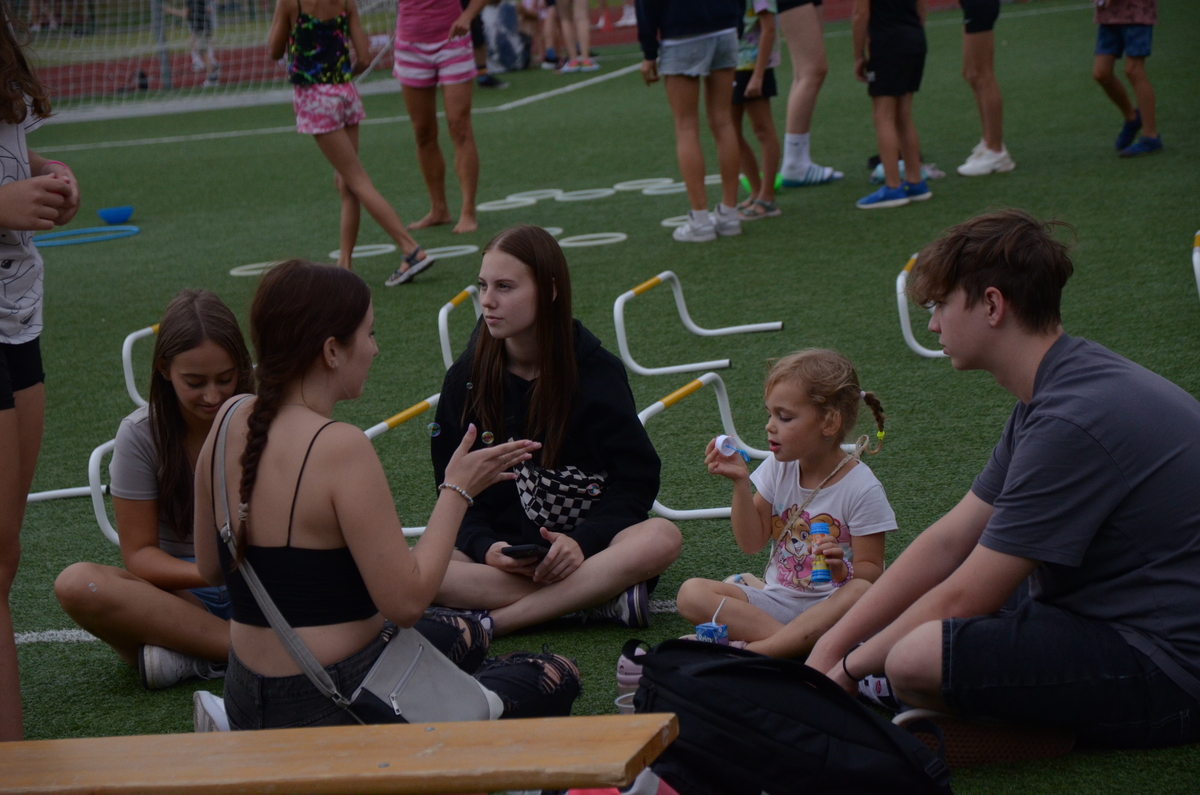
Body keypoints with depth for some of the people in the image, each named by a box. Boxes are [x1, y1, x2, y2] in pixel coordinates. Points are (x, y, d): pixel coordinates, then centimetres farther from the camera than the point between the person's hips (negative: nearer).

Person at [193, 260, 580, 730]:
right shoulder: (340, 448, -24)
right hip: (335, 708, -9)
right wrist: (457, 492, -12)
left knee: (466, 635, 32)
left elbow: (210, 569, 10)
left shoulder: (230, 421, 0)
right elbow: (406, 601, -22)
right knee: (558, 679, 8)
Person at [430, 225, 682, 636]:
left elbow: (636, 478, -3)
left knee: (662, 538, -33)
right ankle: (600, 596, -30)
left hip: (584, 547, -1)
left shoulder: (597, 371, -1)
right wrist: (485, 548, -17)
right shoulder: (466, 378, 3)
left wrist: (583, 541, -20)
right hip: (498, 553, 1)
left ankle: (493, 623, -33)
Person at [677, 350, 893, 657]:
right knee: (691, 594, -17)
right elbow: (751, 543, 5)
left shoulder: (862, 488, -10)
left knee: (860, 593, -39)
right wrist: (740, 482, -7)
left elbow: (871, 571, -8)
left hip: (828, 608, -4)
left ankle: (751, 651, -39)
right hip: (776, 600, 4)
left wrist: (843, 571, -31)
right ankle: (795, 641, -30)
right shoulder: (778, 469, 5)